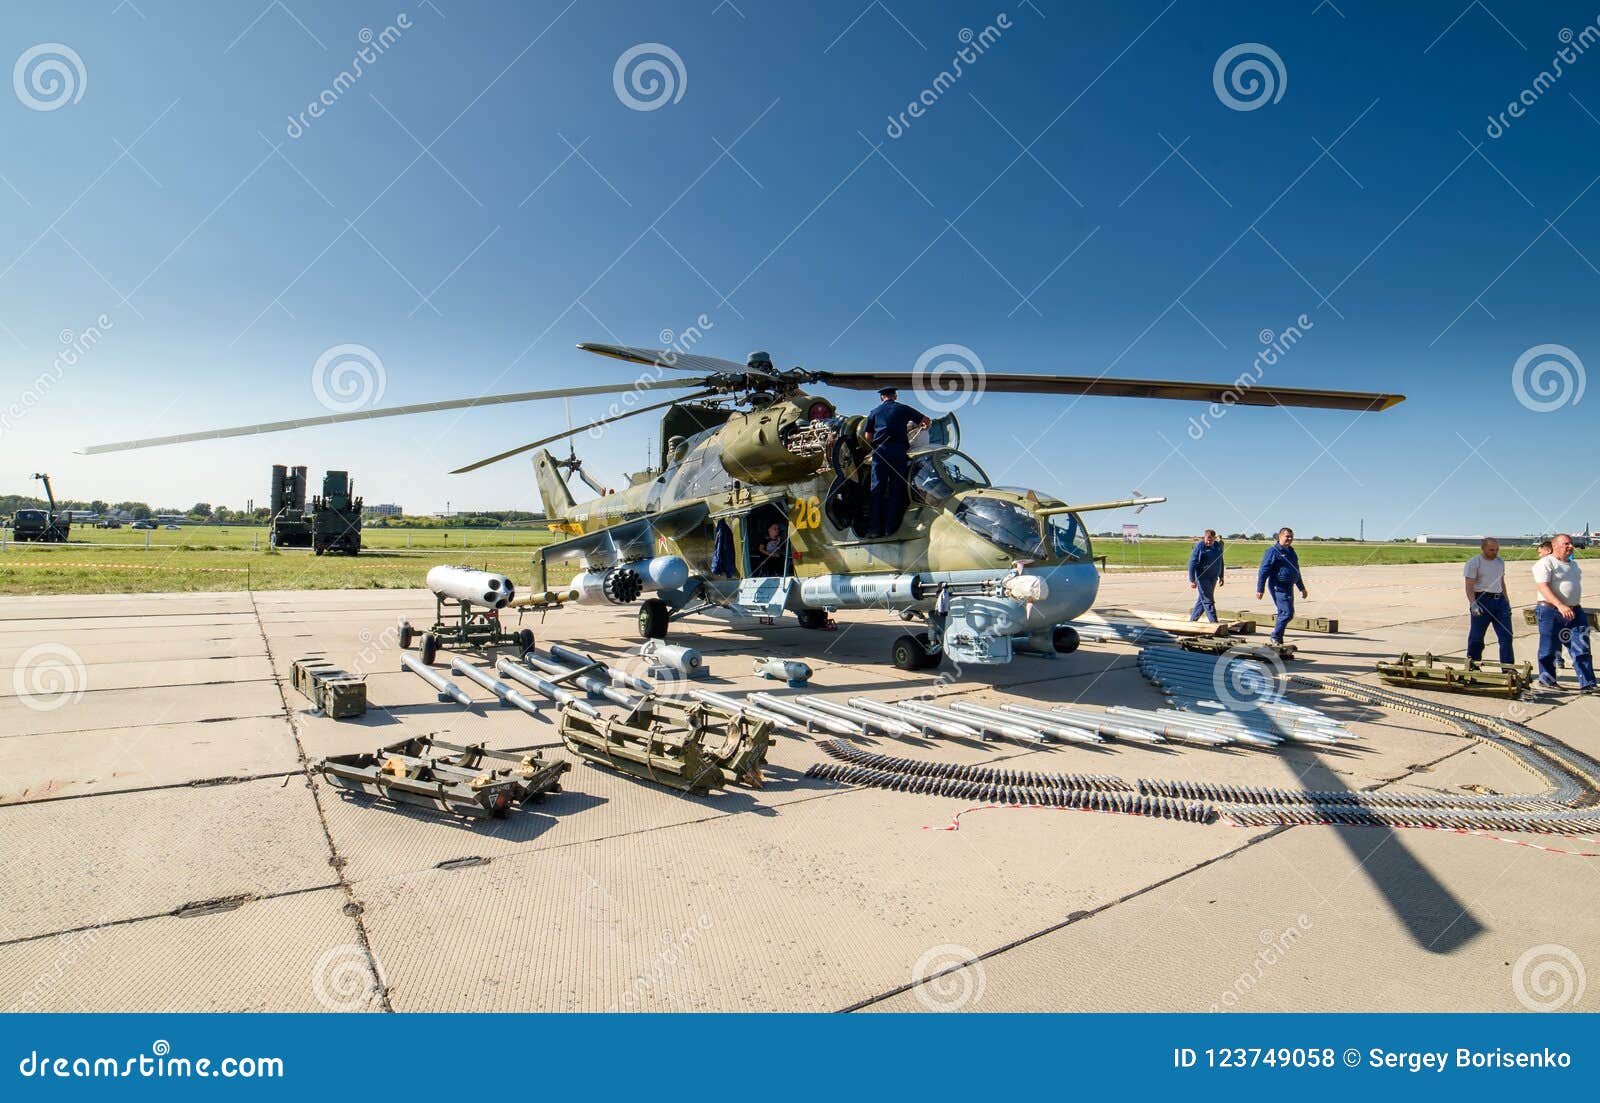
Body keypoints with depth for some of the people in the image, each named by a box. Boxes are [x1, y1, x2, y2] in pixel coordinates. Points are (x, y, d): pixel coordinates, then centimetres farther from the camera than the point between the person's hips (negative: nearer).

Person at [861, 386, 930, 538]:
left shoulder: (874, 411, 16)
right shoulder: (903, 409, 13)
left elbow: (868, 437, 15)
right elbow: (927, 420, 16)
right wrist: (924, 426, 38)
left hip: (880, 451, 1)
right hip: (899, 450, -1)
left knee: (877, 489, 1)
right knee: (896, 490, 2)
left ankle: (875, 529, -6)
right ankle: (890, 527, -4)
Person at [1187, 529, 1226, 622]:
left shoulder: (1218, 546, 7)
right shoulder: (1199, 546, -12)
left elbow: (1220, 562, 19)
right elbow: (1192, 563, -12)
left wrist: (1221, 576, 20)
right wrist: (1192, 580, -15)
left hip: (1213, 577, 6)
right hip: (1202, 577, -6)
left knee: (1202, 599, 12)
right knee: (1208, 600, -6)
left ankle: (1192, 620, 22)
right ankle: (1214, 622, -5)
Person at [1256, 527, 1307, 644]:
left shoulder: (1291, 551, 17)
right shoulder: (1273, 551, -9)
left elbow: (1296, 571, 28)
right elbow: (1263, 571, -13)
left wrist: (1302, 588, 29)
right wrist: (1260, 589, -17)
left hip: (1289, 588, 9)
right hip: (1279, 588, -9)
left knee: (1283, 613, 11)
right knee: (1287, 612, -15)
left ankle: (1278, 640, 19)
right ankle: (1275, 637, -2)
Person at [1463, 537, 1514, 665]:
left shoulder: (1500, 561, 15)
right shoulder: (1474, 562, -7)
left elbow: (1502, 583, 23)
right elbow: (1469, 587, -12)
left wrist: (1507, 602, 20)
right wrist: (1473, 604, -22)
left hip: (1500, 600, 6)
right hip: (1482, 600, -6)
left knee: (1506, 636, 2)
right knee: (1476, 637, 1)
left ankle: (1508, 668, 6)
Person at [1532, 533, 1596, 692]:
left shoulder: (1574, 564, 19)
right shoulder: (1546, 563, -9)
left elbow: (1576, 588, 27)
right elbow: (1543, 587, -19)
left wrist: (1577, 607, 22)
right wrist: (1560, 606, -29)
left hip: (1575, 611, 7)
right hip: (1551, 612, -7)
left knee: (1581, 649, 1)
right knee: (1549, 648, 2)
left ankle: (1587, 684, 1)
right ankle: (1546, 679, 16)